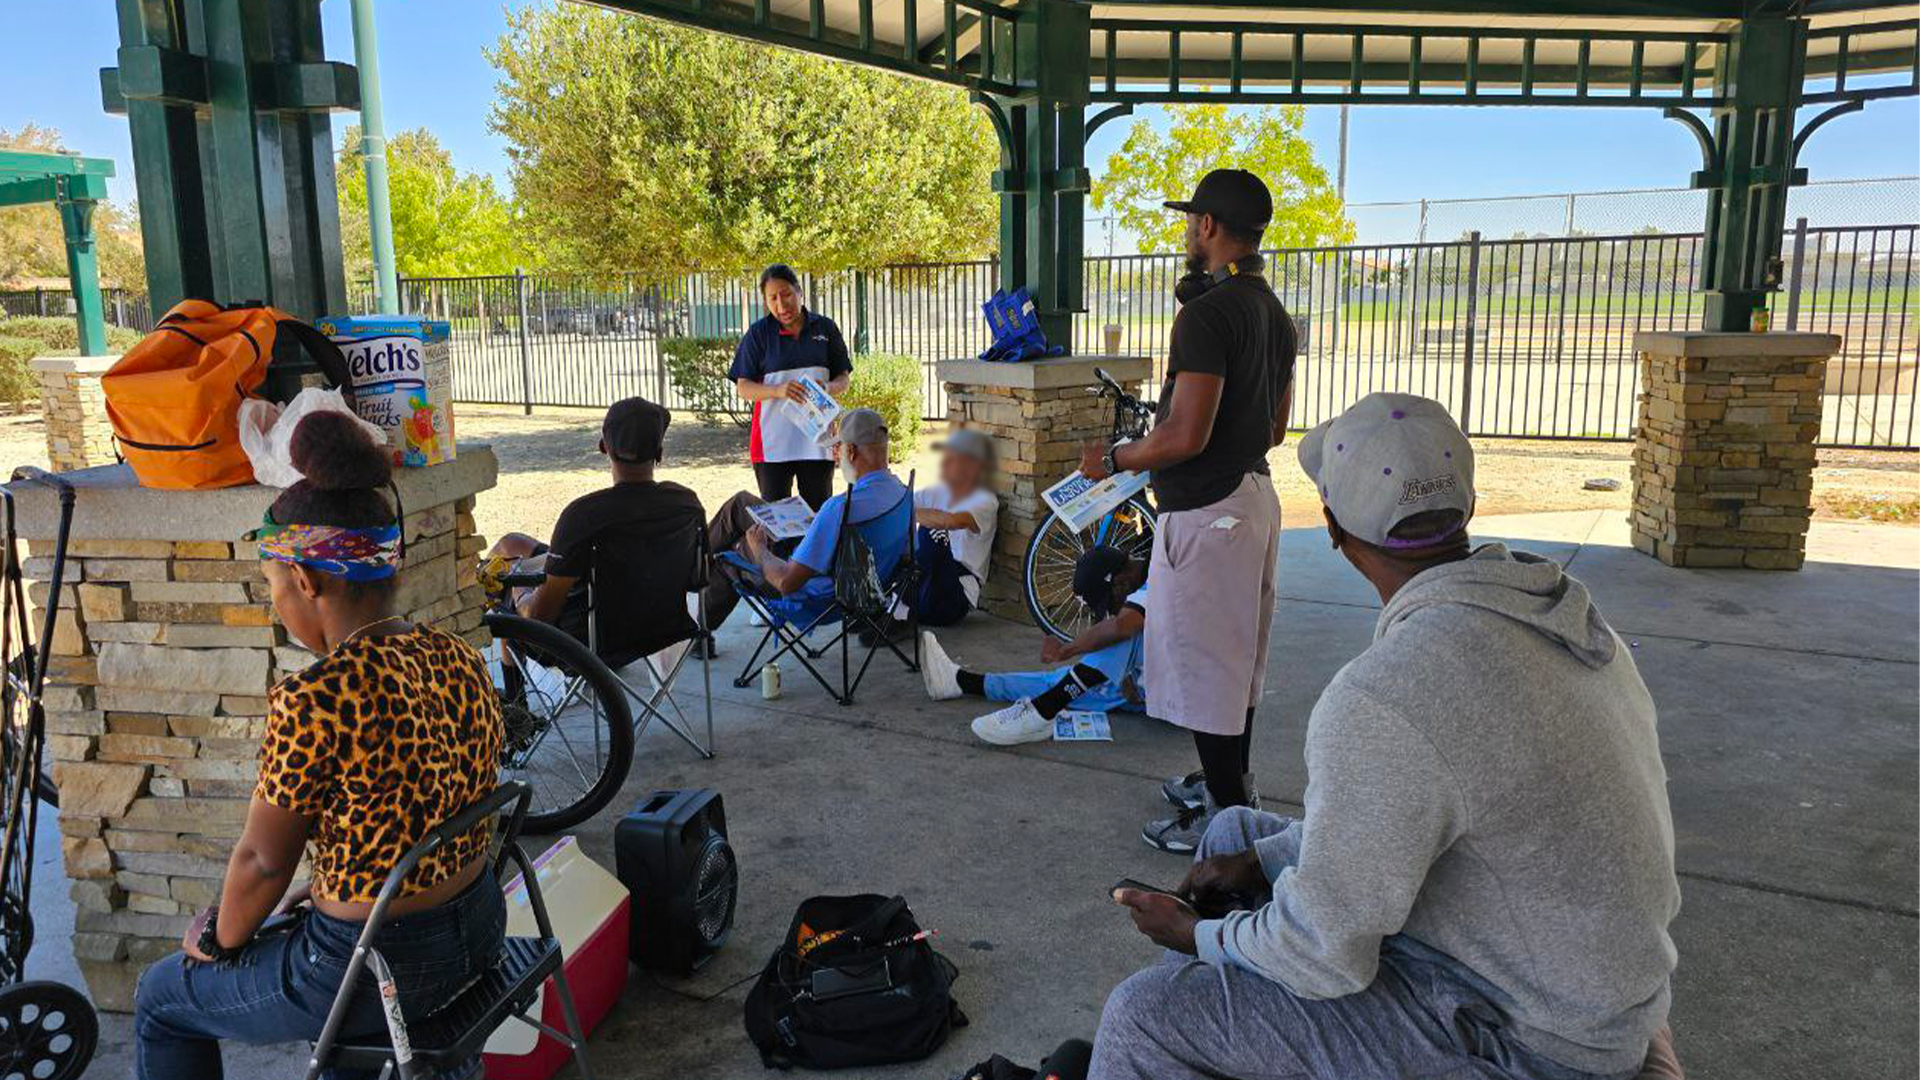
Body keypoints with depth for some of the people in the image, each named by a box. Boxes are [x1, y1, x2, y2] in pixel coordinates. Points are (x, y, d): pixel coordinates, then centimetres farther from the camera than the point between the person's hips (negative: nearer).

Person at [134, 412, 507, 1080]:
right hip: (478, 931, 7)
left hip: (380, 972, -7)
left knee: (161, 1000, 21)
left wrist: (219, 939, 5)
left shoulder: (313, 700, -26)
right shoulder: (461, 660, -3)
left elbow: (263, 859, -15)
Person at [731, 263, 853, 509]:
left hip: (817, 438, 1)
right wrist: (779, 390, -21)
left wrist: (827, 388, -13)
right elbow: (743, 387, -2)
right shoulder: (758, 333, 1)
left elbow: (844, 379, 10)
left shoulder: (825, 328, 6)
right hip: (773, 441, -1)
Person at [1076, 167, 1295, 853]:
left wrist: (1112, 459, -10)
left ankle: (1225, 820, 9)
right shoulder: (1273, 312, 11)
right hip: (1253, 494, 10)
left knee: (1203, 662, 0)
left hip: (1204, 510, -10)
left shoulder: (1208, 314, -20)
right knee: (1235, 655, 20)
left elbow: (1185, 436, -25)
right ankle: (1233, 786, 34)